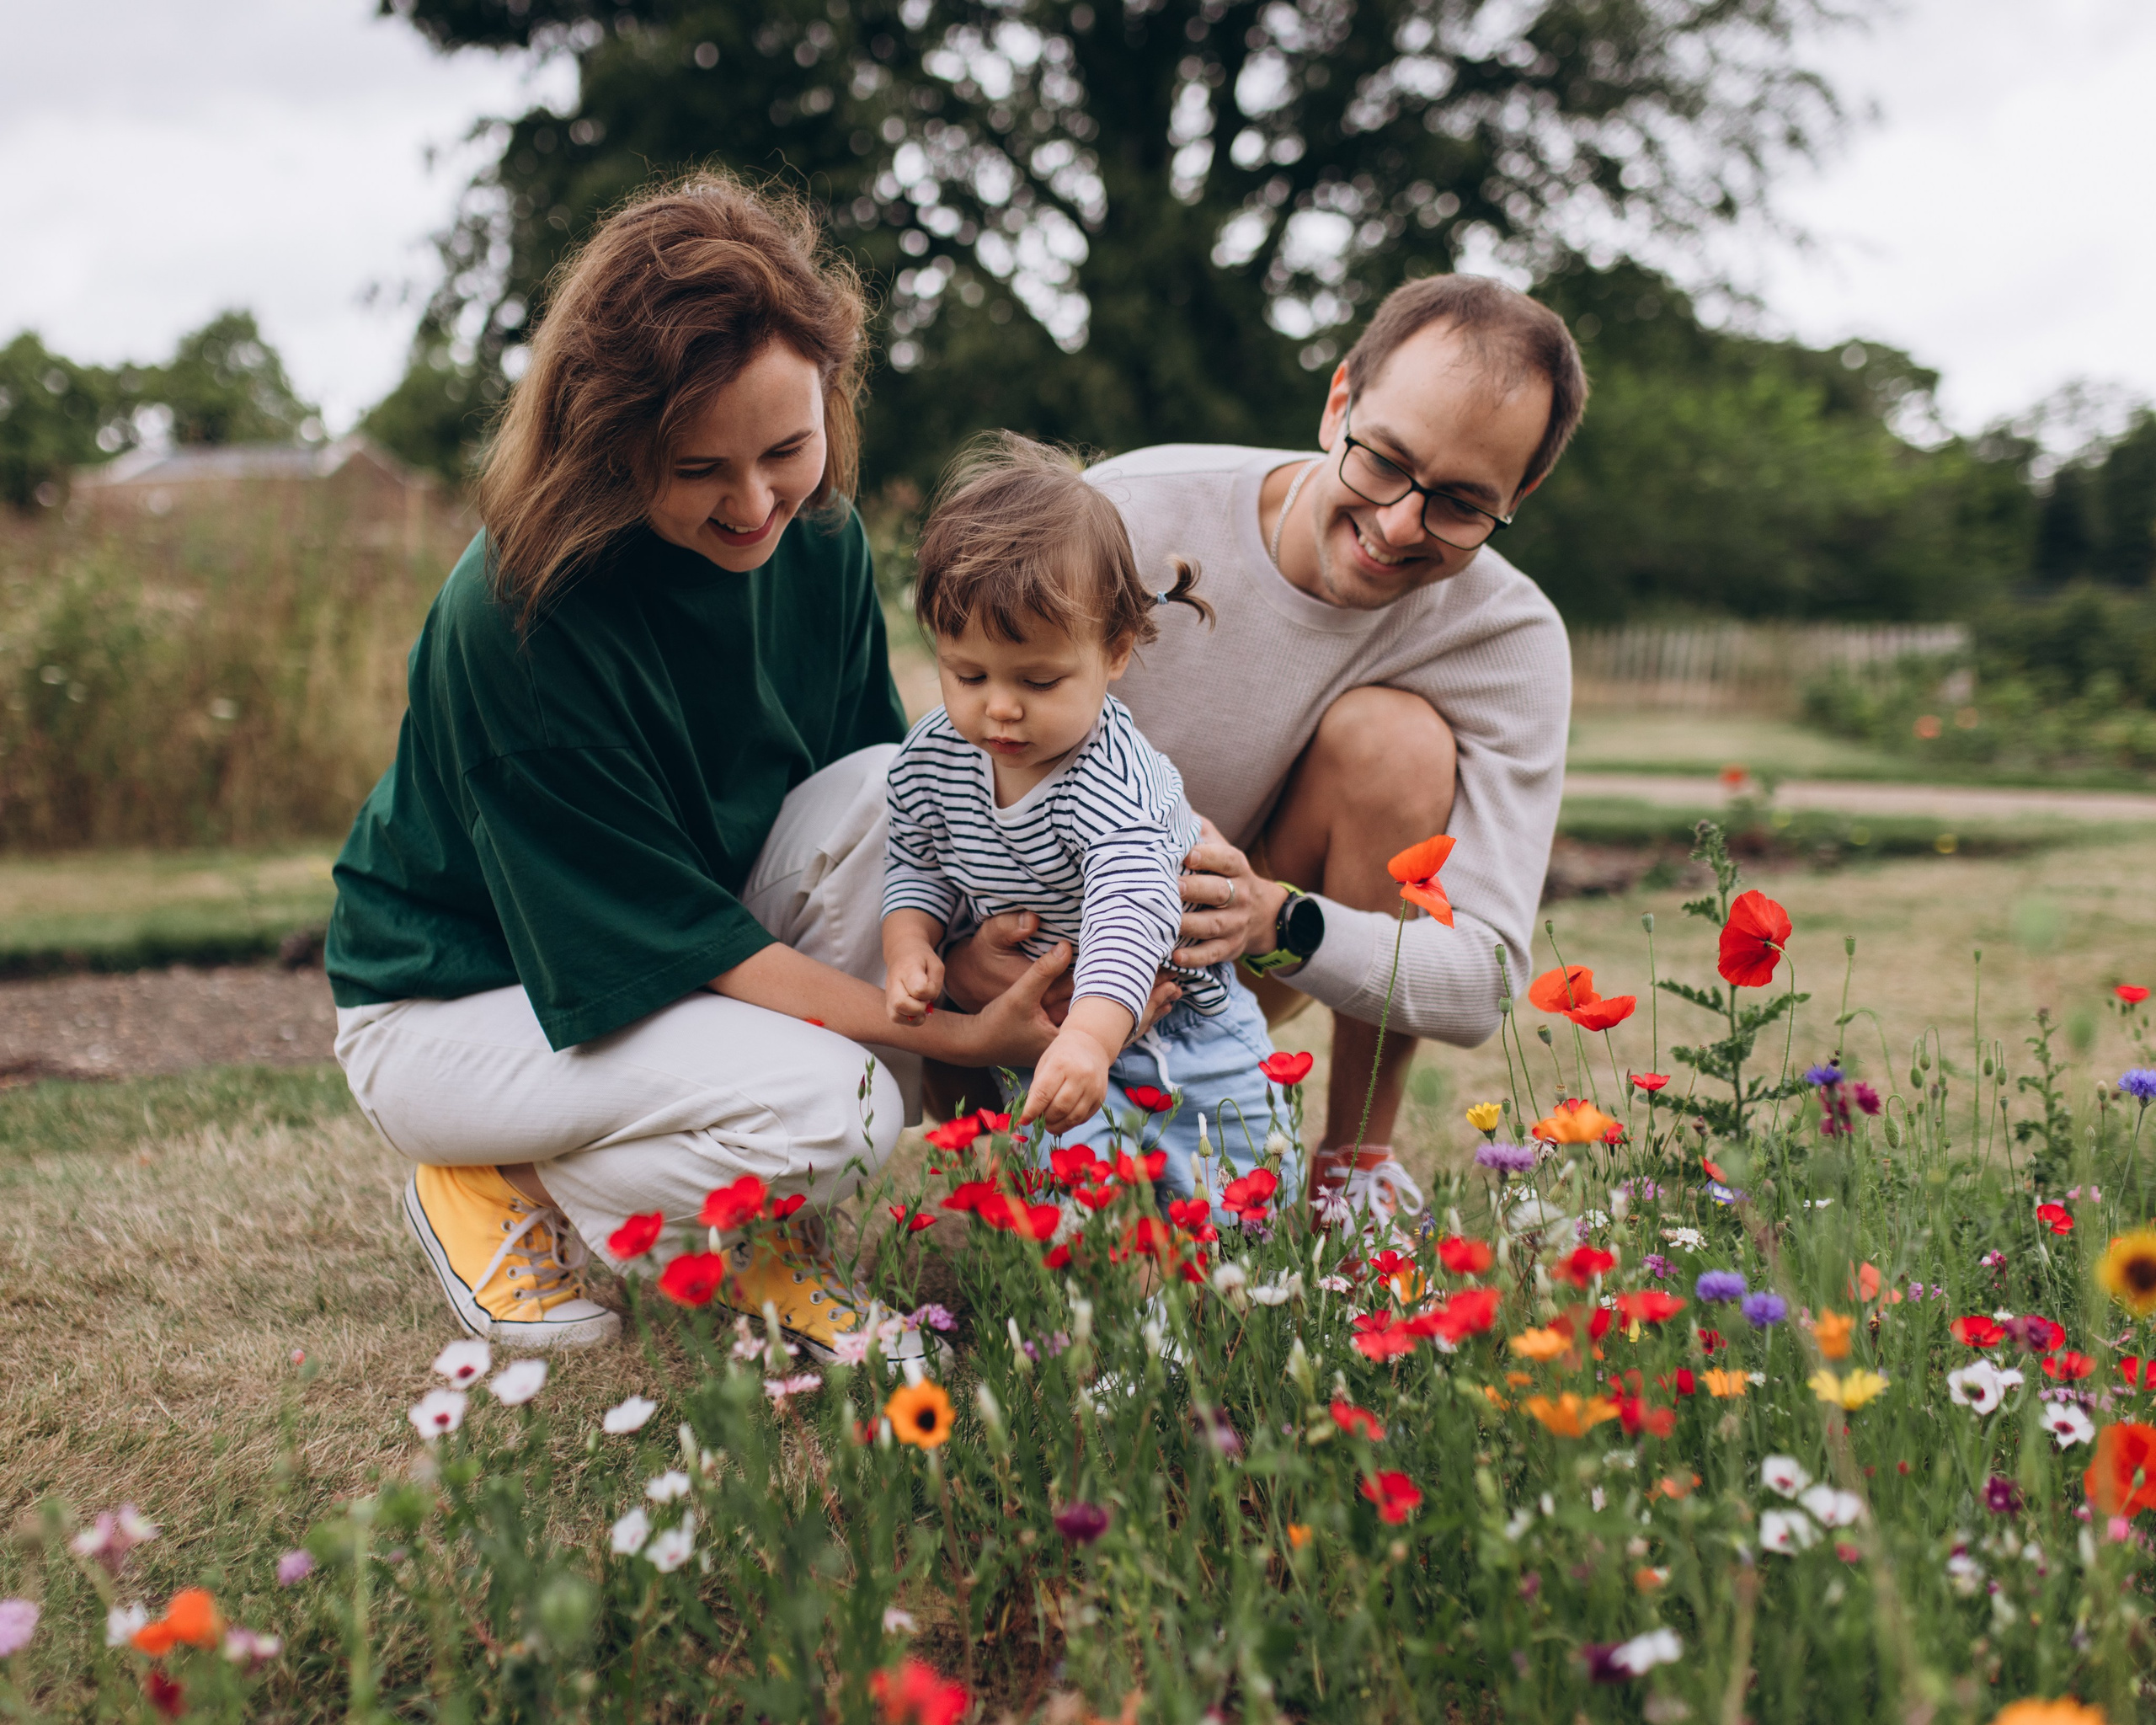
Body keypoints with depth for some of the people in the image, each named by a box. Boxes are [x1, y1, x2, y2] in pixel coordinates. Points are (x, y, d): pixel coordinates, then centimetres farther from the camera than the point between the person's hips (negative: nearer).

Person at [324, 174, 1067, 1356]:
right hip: (455, 1002, -6)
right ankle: (508, 1194, -1)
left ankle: (769, 1234, -6)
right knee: (830, 1113, -30)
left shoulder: (816, 538, -11)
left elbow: (888, 816, -2)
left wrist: (990, 981, -21)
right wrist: (955, 1035, -30)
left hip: (673, 954, 7)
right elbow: (673, 936, -26)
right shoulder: (515, 619, -30)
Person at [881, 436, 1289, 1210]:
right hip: (1040, 1033, 3)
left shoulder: (1117, 782, -31)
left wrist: (1088, 1039, -62)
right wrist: (910, 943, -12)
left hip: (1171, 1024, -3)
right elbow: (920, 864, 8)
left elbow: (1131, 919, -46)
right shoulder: (931, 759, -11)